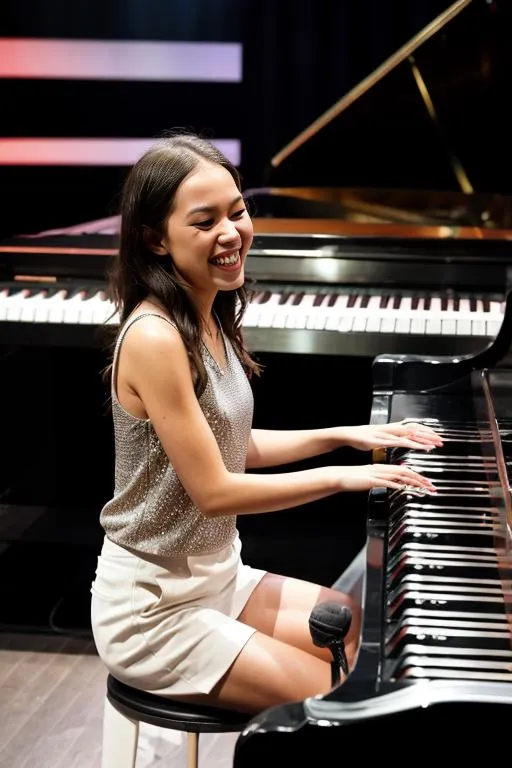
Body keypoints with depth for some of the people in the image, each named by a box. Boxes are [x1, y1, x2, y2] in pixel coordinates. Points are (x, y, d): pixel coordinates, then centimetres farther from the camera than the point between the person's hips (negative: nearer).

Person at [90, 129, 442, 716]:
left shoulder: (211, 319, 3)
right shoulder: (153, 338, -25)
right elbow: (213, 491, -24)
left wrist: (345, 434, 7)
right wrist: (342, 476, -17)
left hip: (218, 575, 9)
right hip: (153, 611, -9)